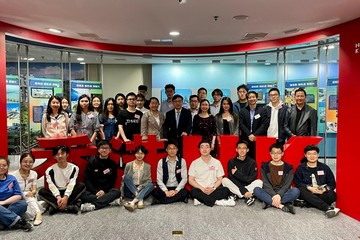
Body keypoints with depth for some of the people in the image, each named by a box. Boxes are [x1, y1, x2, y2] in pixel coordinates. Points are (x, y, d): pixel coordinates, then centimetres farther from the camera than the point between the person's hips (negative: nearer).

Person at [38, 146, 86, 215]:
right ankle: (68, 206, -37)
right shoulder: (50, 170, -2)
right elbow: (52, 186, -14)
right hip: (56, 194, 0)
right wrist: (58, 197, -31)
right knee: (42, 191, -25)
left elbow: (71, 184, -14)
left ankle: (56, 206, -30)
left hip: (69, 193, 0)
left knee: (81, 185, -25)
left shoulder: (74, 168, -3)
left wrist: (66, 197, -30)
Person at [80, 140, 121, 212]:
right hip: (92, 191, -1)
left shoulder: (113, 164, 9)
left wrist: (104, 191, -13)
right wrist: (96, 192, -14)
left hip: (106, 191, 1)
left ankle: (93, 205, -41)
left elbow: (112, 181, 5)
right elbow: (87, 180, 0)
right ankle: (111, 201, -32)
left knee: (117, 192, -30)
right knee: (83, 194, -31)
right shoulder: (92, 162, 6)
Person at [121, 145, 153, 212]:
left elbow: (149, 181, 0)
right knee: (127, 176, -26)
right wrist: (122, 194, -5)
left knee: (151, 185, -30)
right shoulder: (128, 165, 2)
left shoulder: (147, 166, 6)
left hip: (141, 190, 1)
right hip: (130, 191, 0)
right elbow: (124, 180, 5)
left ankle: (133, 202, -48)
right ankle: (140, 199, -36)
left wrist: (140, 187, -19)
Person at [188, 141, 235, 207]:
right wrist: (202, 188, -15)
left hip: (213, 189, 1)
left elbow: (220, 179, 7)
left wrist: (213, 188, -13)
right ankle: (217, 201, -27)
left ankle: (200, 200, -27)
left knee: (226, 190, -27)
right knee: (193, 191, -34)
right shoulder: (194, 163, 4)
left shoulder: (217, 162, 7)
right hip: (200, 189, -1)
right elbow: (191, 180, 0)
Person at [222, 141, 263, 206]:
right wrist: (244, 191, -25)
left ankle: (237, 195, -25)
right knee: (225, 180, -26)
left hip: (249, 186, 0)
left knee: (259, 182, -26)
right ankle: (248, 197, -26)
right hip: (235, 187, 1)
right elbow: (232, 179, -12)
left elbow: (251, 179, -11)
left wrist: (237, 173, -18)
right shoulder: (231, 162, -2)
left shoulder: (252, 162, -3)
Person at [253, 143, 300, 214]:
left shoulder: (288, 167, 3)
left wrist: (279, 195, -25)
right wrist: (274, 195, -23)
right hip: (269, 193, 0)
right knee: (256, 190, -29)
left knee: (296, 191, -29)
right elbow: (266, 184, -6)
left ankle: (270, 202, -28)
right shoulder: (264, 166, 2)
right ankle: (281, 206, -33)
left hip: (283, 193, 0)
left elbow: (287, 185, -7)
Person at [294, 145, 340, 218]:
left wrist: (324, 189, -11)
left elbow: (332, 183, 10)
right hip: (309, 194, -1)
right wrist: (309, 188, -16)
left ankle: (308, 204, -37)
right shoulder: (300, 168, 11)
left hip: (322, 193, 1)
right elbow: (297, 183, 2)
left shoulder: (325, 167, 15)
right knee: (301, 190, -36)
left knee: (332, 195, -31)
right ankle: (328, 208, -46)